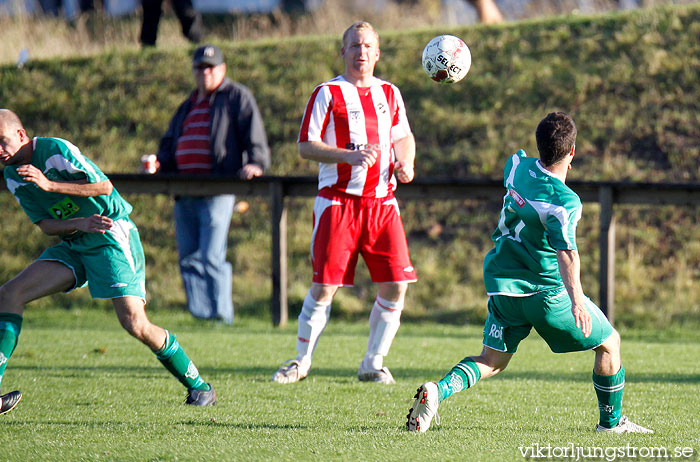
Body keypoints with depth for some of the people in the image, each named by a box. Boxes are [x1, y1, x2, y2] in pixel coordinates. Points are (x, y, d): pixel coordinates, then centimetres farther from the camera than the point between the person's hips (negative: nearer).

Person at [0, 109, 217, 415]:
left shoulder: (55, 150, -17)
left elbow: (104, 186, -21)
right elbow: (45, 224, 4)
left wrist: (50, 185, -29)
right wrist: (79, 223, -18)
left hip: (112, 237, -7)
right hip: (73, 244, 7)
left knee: (134, 322, -18)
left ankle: (198, 386, -2)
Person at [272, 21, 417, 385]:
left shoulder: (389, 93, 14)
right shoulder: (328, 93, -1)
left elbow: (403, 137, 25)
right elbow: (306, 147, -6)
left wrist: (404, 161, 3)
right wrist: (349, 156, -19)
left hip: (382, 201, 4)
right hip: (337, 201, -4)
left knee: (396, 285, -6)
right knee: (324, 286, -7)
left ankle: (373, 363, 9)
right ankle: (302, 361, 10)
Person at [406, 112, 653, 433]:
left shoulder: (517, 165, -2)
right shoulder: (565, 202, -22)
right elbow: (566, 249, -36)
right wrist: (576, 300, -47)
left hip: (501, 286, 6)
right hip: (548, 292, -6)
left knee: (492, 361, 13)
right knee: (609, 343, 13)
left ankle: (439, 390, -15)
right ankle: (611, 421, 21)